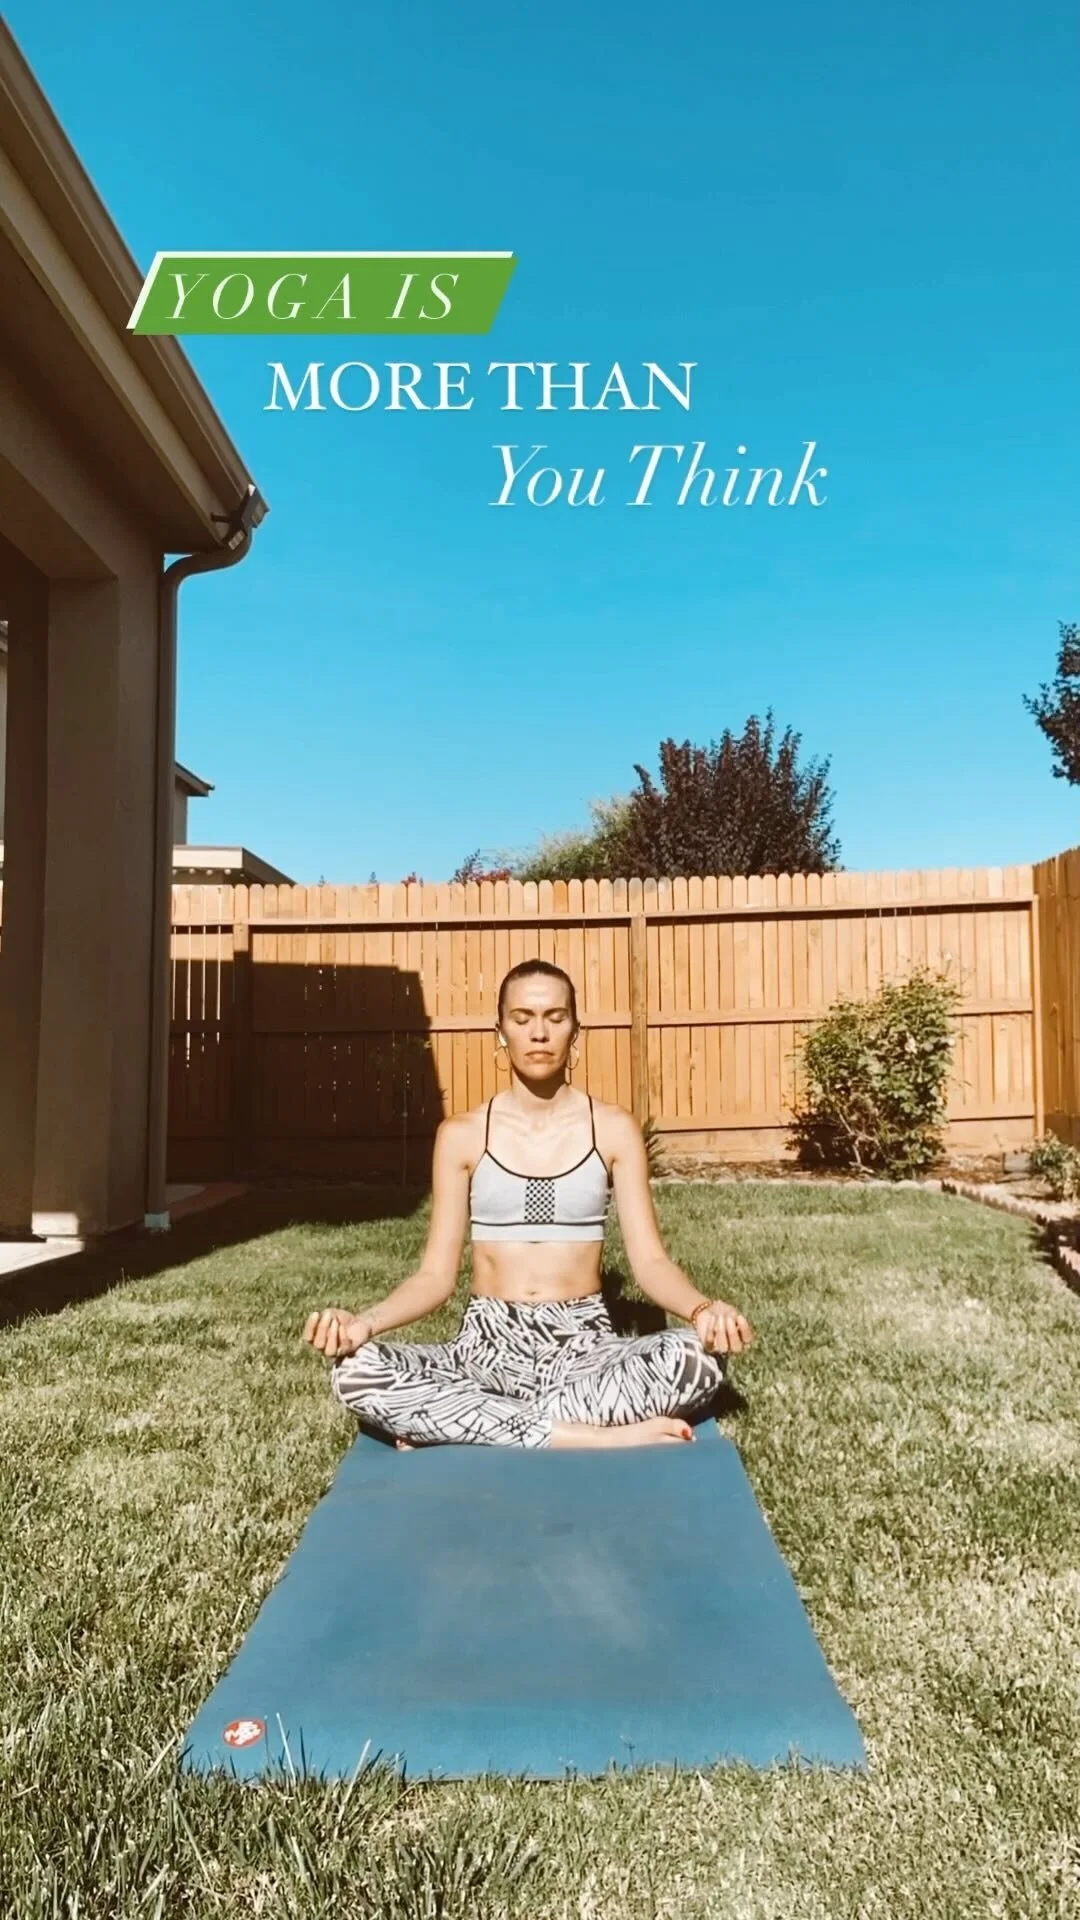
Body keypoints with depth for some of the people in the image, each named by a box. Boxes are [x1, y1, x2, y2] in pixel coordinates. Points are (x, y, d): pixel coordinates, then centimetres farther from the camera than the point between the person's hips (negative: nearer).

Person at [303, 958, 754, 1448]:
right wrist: (364, 1321, -19)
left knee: (699, 1359, -32)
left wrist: (701, 1308, -24)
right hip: (487, 1347, 0)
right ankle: (590, 1437, -25)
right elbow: (436, 1274, 1)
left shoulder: (613, 1128, 3)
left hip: (585, 1345, 0)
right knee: (354, 1371, -28)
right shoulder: (461, 1135, 3)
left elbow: (649, 1260, -2)